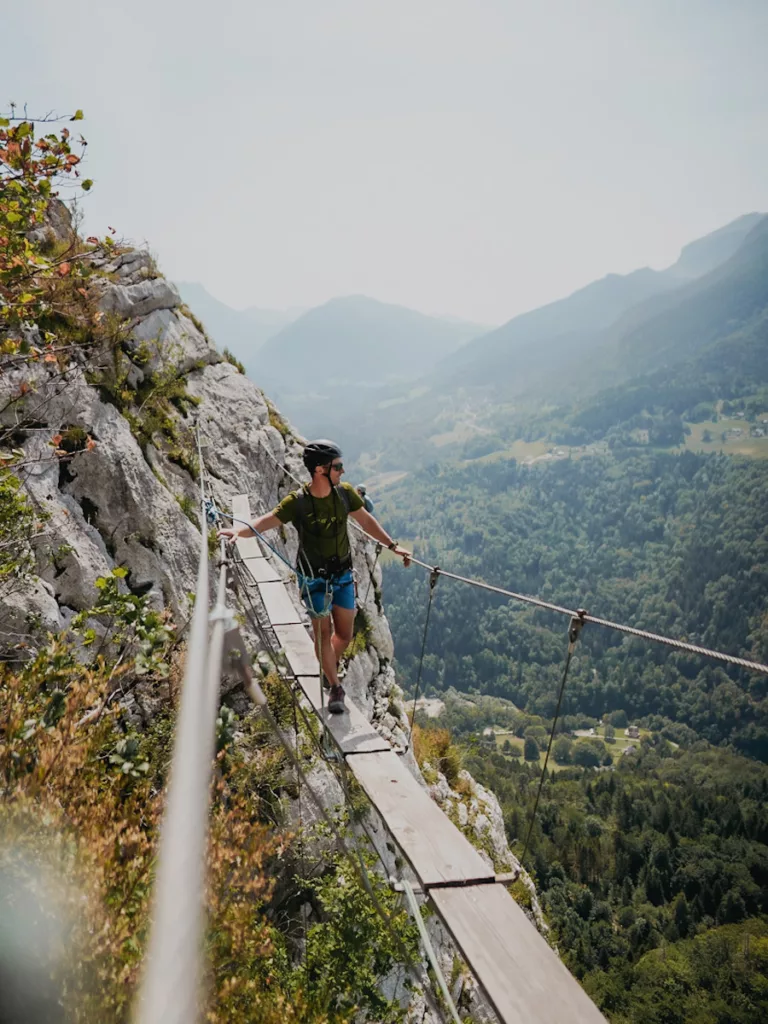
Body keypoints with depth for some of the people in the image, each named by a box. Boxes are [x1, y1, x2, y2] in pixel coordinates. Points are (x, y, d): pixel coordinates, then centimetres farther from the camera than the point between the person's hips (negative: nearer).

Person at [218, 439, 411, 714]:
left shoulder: (345, 493, -8)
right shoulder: (297, 502, -19)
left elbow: (365, 520, 6)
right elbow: (266, 521, -23)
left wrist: (392, 545, 9)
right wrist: (238, 529, -43)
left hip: (343, 575, 4)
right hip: (314, 578, -4)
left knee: (345, 635, 9)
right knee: (323, 632, 3)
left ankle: (329, 668, 39)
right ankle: (335, 688, 22)